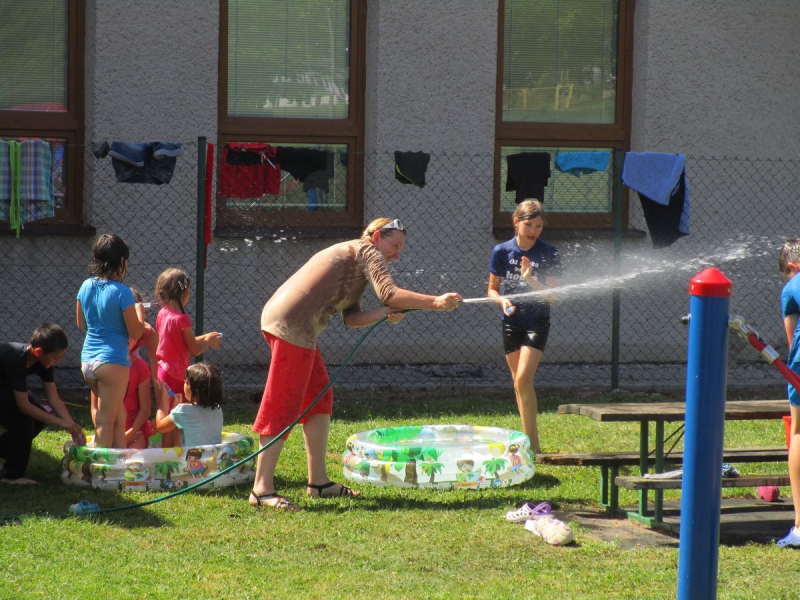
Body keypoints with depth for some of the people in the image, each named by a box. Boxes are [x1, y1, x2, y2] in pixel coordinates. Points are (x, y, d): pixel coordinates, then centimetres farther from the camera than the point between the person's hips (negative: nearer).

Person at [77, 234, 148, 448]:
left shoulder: (86, 286, 4)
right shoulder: (122, 292, -15)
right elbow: (135, 332, -9)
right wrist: (139, 312, 8)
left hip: (87, 360, 7)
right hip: (113, 361, -7)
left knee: (119, 415, 19)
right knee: (106, 423, 0)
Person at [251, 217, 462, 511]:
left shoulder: (357, 265, 28)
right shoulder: (366, 251, 0)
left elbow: (350, 317, 15)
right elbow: (389, 293, -16)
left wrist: (383, 314, 0)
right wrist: (436, 302, -14)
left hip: (279, 318, 10)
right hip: (292, 324, -10)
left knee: (319, 398, 14)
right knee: (283, 406, -10)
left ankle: (318, 481, 18)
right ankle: (262, 489, -11)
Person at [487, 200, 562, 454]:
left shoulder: (548, 254, -8)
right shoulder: (502, 251, -3)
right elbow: (492, 289, 6)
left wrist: (530, 280, -24)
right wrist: (503, 301, -15)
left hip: (537, 321, -3)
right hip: (511, 321, 3)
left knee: (523, 379, -17)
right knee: (518, 381, 9)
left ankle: (532, 442, -14)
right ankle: (528, 438, 20)